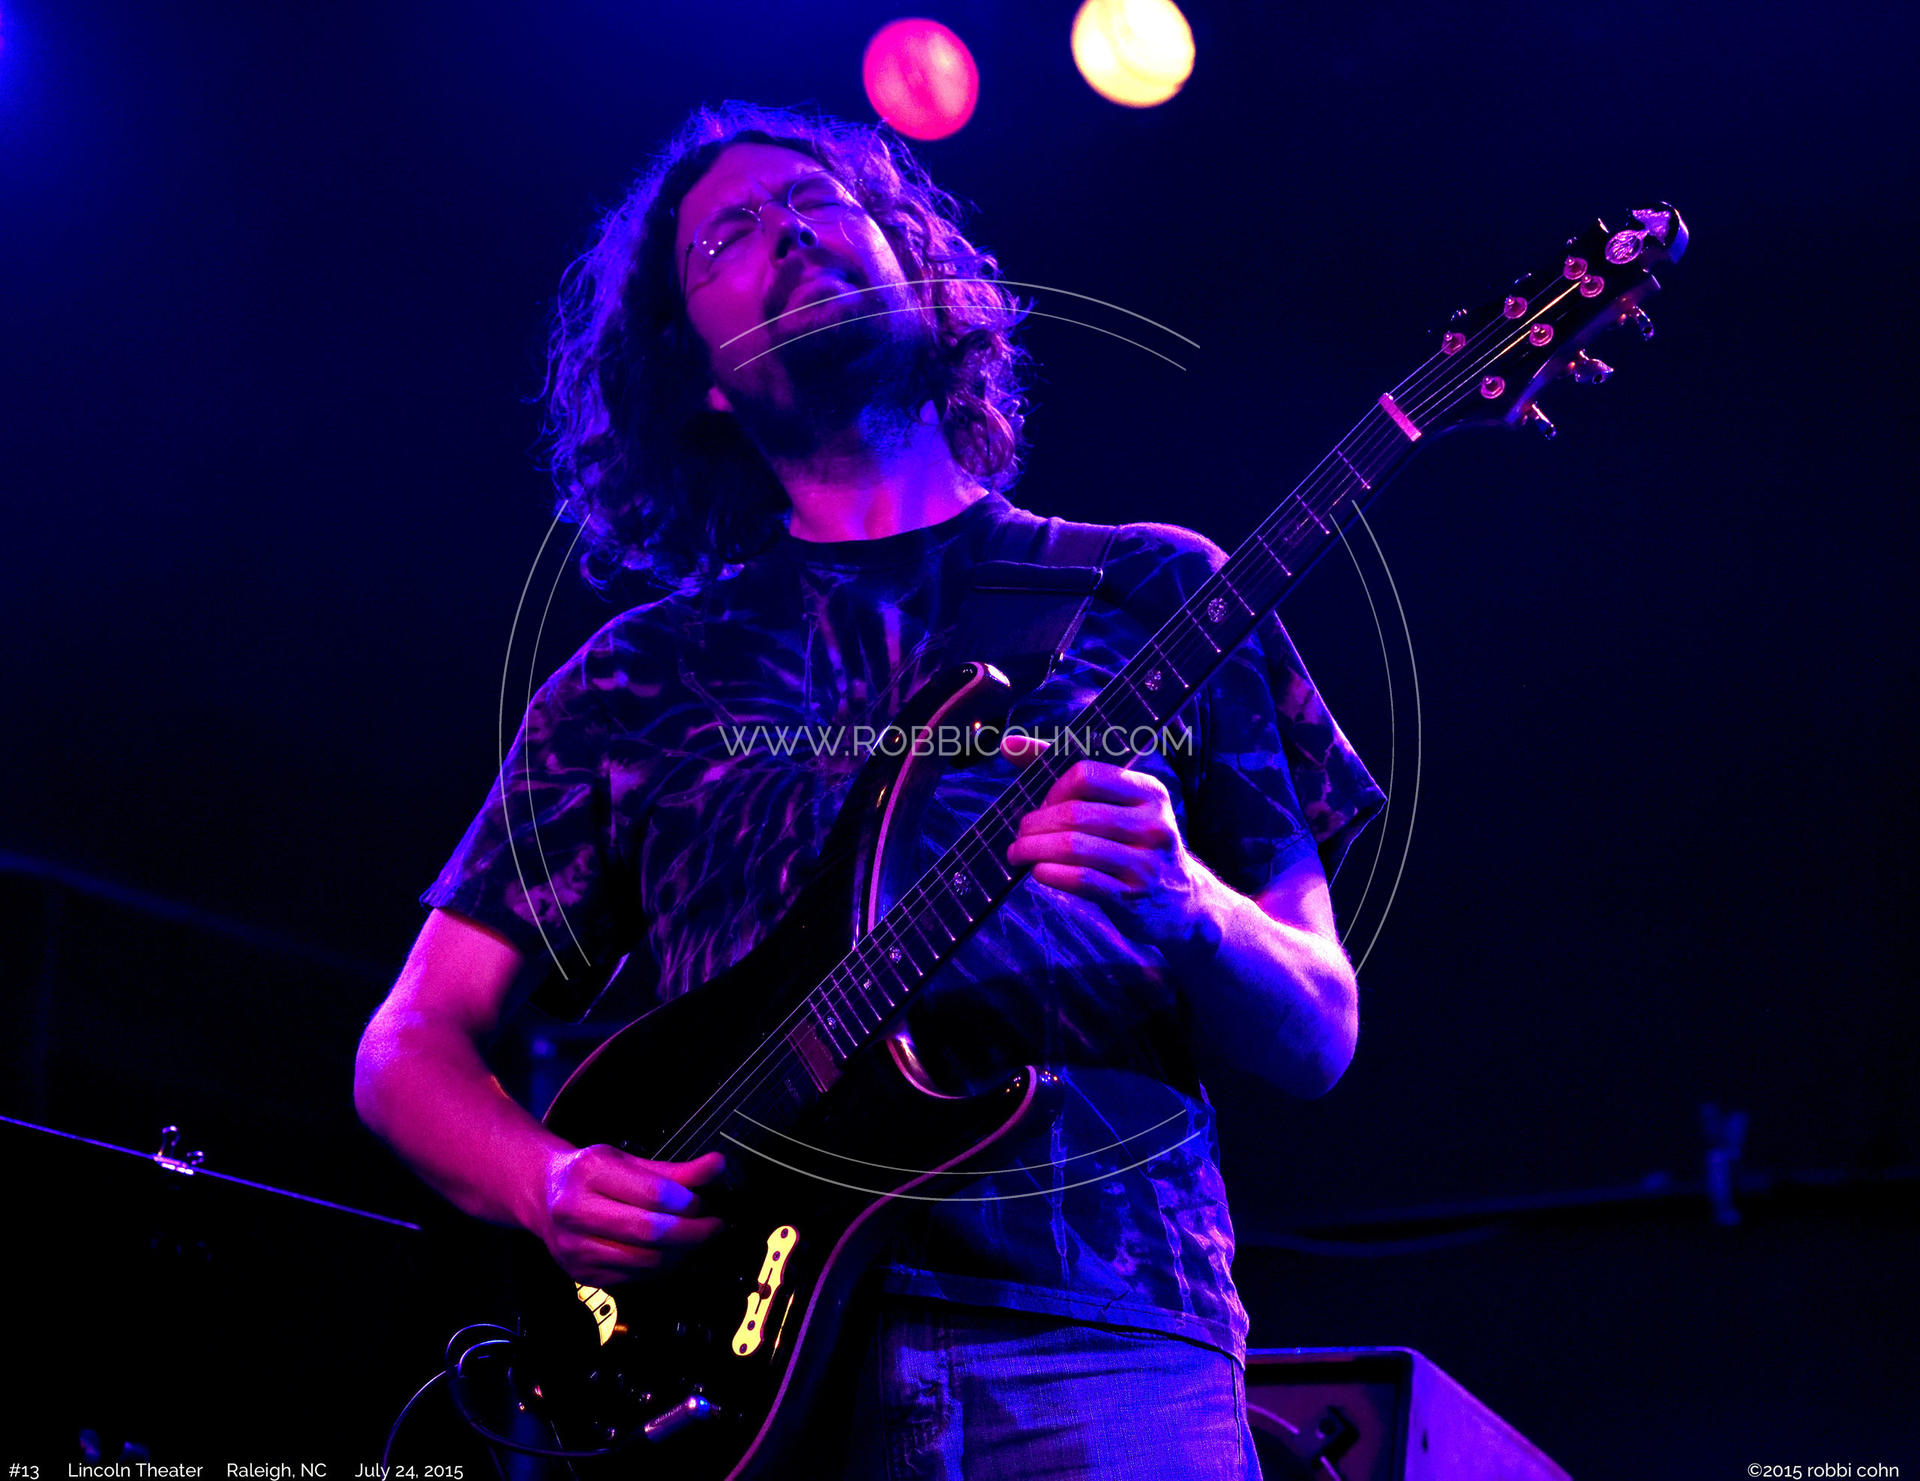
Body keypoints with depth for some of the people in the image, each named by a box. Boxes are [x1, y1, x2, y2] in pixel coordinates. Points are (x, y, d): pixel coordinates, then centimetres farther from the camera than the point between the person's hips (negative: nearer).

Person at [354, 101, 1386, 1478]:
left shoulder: (1154, 594, 14)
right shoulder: (634, 676, 17)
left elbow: (1318, 1039, 10)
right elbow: (412, 1049, 15)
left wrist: (1184, 907, -12)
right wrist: (558, 1185, -6)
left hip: (1089, 1350, -1)